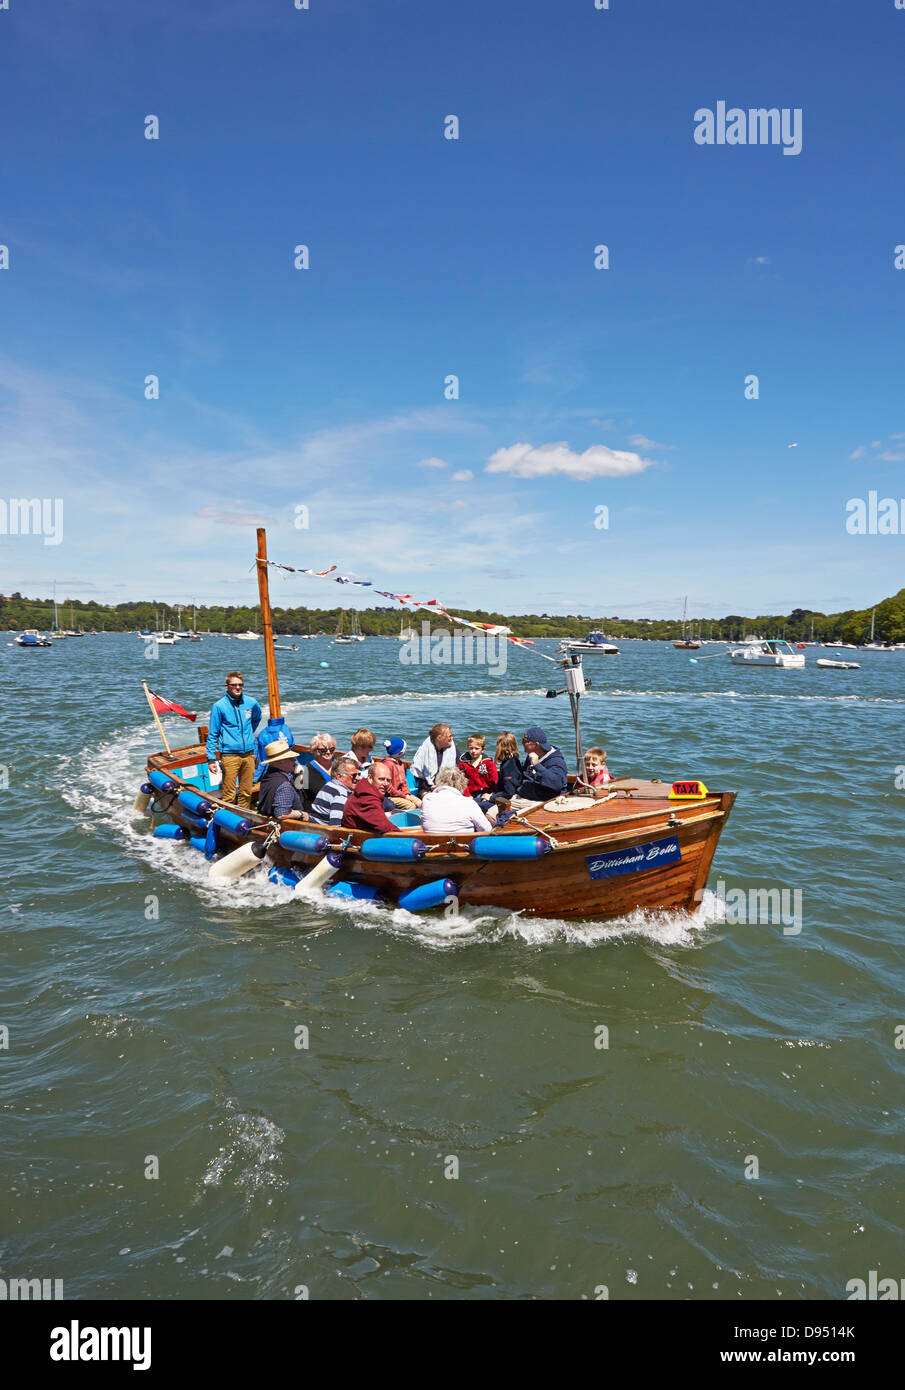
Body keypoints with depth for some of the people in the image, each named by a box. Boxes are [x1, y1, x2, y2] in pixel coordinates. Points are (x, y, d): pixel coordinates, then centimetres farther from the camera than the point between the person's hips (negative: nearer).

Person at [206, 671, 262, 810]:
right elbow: (212, 735, -1)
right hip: (229, 755, -4)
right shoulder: (219, 706, -4)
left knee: (246, 792, 9)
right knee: (228, 794, -5)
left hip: (249, 754, 4)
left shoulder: (252, 703, 6)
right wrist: (211, 758, -6)